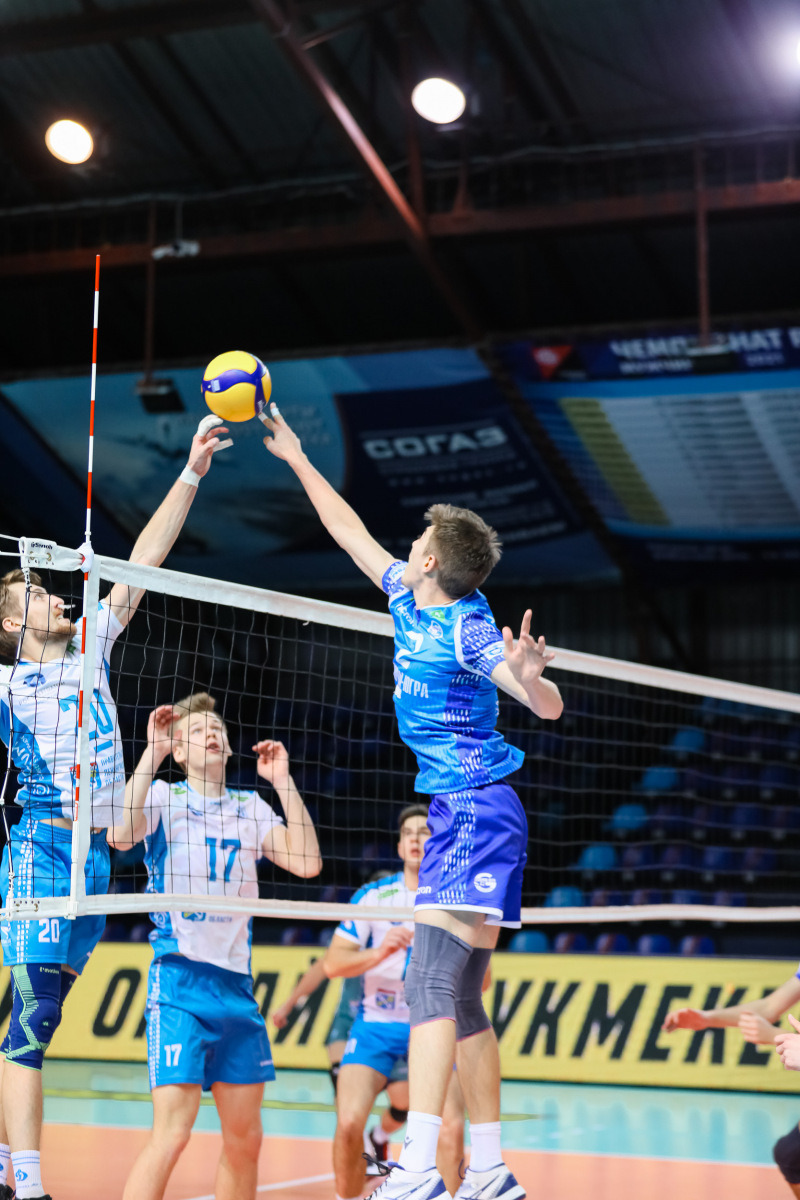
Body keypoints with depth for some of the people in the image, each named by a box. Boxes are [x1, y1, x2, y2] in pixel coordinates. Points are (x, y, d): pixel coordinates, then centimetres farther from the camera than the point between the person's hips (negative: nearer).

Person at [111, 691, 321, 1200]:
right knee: (173, 1130, -17)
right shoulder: (164, 796, 3)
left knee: (245, 1139, 7)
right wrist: (153, 752, -18)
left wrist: (284, 782, -3)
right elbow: (121, 835, -19)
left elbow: (306, 863, 0)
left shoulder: (251, 807, 14)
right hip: (179, 981, -5)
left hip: (237, 982, 5)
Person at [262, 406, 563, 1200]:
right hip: (460, 814, 9)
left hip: (476, 814, -9)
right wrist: (296, 458, 31)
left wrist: (528, 674, -43)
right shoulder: (408, 599, 10)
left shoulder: (468, 629, -15)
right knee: (460, 999, 9)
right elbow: (351, 532, 24)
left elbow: (547, 706, -21)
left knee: (431, 986, -18)